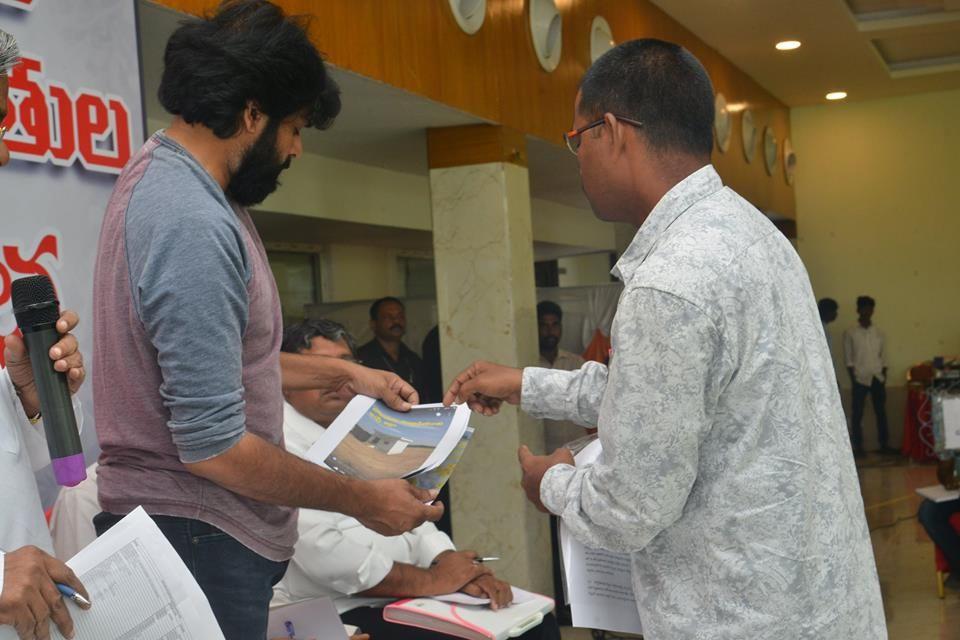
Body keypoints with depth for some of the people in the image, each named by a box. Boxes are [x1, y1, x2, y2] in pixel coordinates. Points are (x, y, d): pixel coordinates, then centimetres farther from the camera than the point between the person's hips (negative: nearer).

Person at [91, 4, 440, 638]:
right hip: (198, 537, -10)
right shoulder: (194, 225, -24)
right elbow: (213, 448, -25)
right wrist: (363, 500, -14)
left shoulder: (160, 172, 8)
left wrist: (337, 373, 16)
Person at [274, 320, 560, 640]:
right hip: (340, 614, -8)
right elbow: (323, 550, -19)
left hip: (406, 600, 8)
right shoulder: (278, 445, -8)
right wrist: (429, 580, -14)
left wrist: (455, 570, -4)